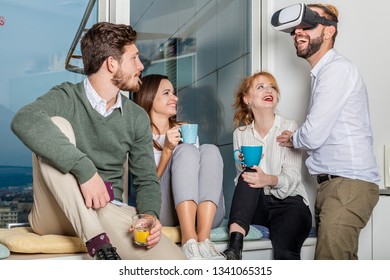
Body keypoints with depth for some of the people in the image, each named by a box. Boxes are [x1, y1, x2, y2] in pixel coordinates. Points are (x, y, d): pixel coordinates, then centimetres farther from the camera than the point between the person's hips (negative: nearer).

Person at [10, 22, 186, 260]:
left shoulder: (137, 118, 5)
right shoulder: (67, 98, -7)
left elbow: (146, 180, 5)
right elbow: (24, 121, -29)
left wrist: (149, 214, -16)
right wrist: (84, 167, -38)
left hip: (108, 212, 2)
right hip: (57, 214, -2)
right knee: (55, 125, -26)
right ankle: (97, 242, -28)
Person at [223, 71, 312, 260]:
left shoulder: (289, 128, 1)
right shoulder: (240, 133, 10)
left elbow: (292, 177, -10)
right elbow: (240, 177, 10)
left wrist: (270, 180, -32)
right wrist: (246, 169, -14)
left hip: (289, 202, -2)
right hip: (256, 204, 3)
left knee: (285, 251, -33)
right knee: (249, 174, -30)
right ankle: (235, 243, -42)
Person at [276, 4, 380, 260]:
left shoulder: (337, 68, -11)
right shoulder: (322, 73, 19)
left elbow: (313, 136, -16)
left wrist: (292, 139, 4)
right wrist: (298, 138, 5)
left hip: (348, 183, -10)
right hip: (331, 182, 10)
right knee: (344, 261, 15)